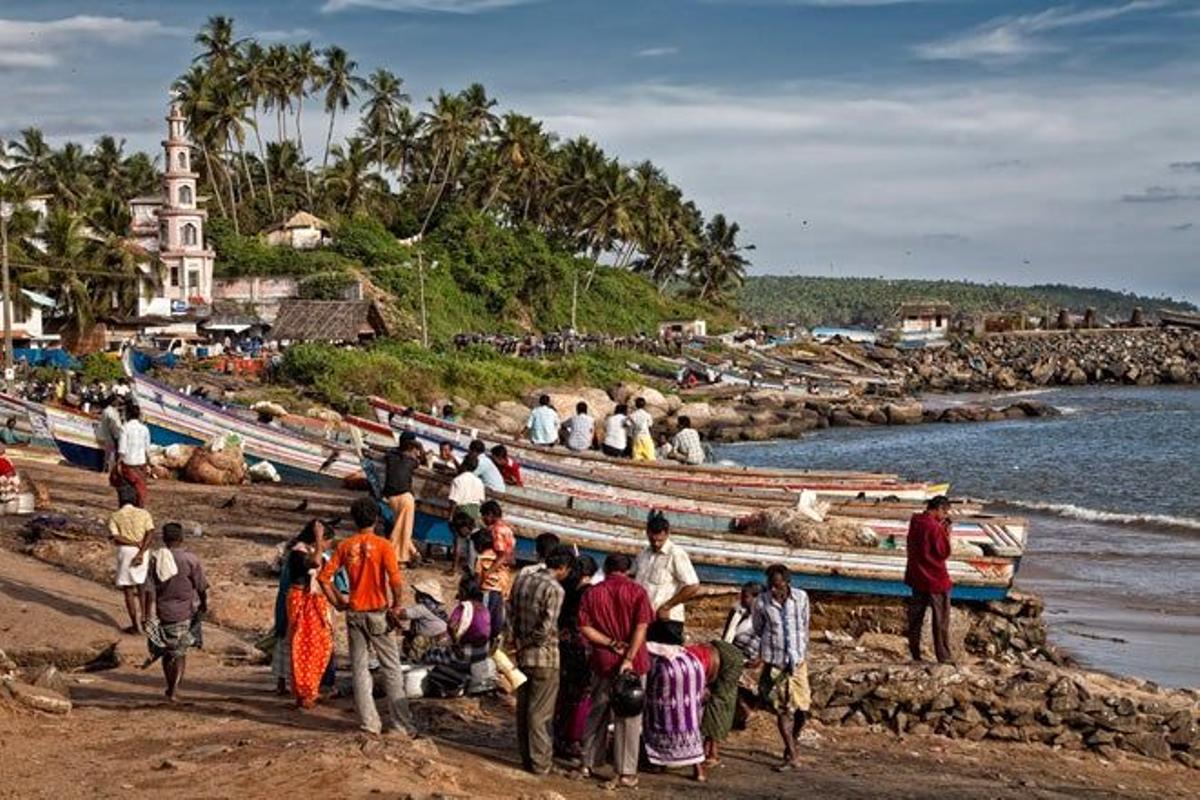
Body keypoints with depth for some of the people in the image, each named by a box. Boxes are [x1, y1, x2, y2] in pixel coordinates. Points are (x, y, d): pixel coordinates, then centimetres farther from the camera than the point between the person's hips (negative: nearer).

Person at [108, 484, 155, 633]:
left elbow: (116, 538, -11)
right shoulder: (144, 513, 6)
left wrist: (135, 544, -11)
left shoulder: (114, 517, 4)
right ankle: (146, 618, 22)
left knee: (128, 590, 5)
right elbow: (150, 534, -8)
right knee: (144, 587, 20)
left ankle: (136, 625, 4)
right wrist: (141, 552, -14)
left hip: (125, 553, -2)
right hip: (144, 554, 2)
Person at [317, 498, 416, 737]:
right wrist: (396, 605, -7)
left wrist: (337, 602, 8)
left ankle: (369, 724, 8)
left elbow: (323, 576, -2)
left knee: (360, 669, 9)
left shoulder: (345, 546, 2)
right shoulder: (382, 545, -8)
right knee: (391, 669, 4)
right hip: (377, 612, -3)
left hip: (354, 613, 3)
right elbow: (394, 578, -20)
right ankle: (403, 724, 3)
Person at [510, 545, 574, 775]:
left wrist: (521, 641, 10)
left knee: (523, 709, 15)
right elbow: (546, 628, -20)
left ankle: (526, 758, 23)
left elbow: (513, 616, 8)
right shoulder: (555, 589, -17)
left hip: (522, 657, 7)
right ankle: (539, 763, 8)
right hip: (545, 658, -7)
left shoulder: (521, 581, 4)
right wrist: (528, 642, -5)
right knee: (540, 713, 2)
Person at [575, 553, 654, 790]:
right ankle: (626, 773, 3)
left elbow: (584, 628, -5)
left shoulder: (592, 593, 4)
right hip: (632, 663, -2)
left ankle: (589, 764, 21)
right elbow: (641, 626, -14)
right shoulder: (637, 591, -4)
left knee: (597, 713, 16)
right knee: (628, 717, 2)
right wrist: (629, 658, -17)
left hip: (602, 662, 2)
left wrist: (611, 643, -9)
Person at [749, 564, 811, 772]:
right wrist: (761, 656, 6)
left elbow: (804, 628, 8)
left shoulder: (801, 598, -4)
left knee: (803, 709, 3)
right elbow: (758, 632, 6)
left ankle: (791, 746, 27)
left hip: (797, 662, 2)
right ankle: (793, 756, 1)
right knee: (783, 709, -2)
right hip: (774, 663, -2)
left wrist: (802, 654, 11)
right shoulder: (762, 602, -9)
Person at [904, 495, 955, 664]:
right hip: (936, 579, -7)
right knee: (941, 619, 4)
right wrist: (947, 533, -9)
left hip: (917, 577, 7)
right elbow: (944, 553, -16)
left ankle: (915, 653, 17)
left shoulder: (915, 522, 2)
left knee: (916, 617, 13)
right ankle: (944, 657, 8)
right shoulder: (935, 527, -21)